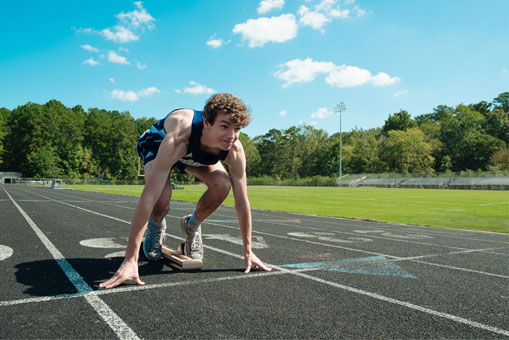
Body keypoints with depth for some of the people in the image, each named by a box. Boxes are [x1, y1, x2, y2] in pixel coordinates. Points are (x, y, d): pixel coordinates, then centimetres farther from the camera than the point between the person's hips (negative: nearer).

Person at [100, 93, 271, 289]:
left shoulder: (235, 150, -33)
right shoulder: (178, 138, -47)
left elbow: (242, 201, -23)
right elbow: (149, 197, -50)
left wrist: (248, 251, -17)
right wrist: (130, 260, -50)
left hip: (195, 153, 3)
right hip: (156, 145, -3)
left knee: (222, 184, -25)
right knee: (162, 197, -30)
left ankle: (192, 226, 6)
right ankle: (156, 227, 10)